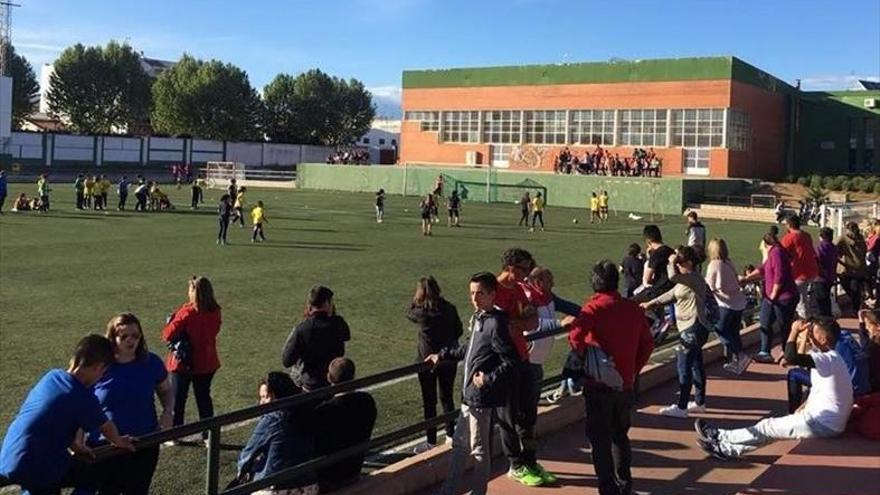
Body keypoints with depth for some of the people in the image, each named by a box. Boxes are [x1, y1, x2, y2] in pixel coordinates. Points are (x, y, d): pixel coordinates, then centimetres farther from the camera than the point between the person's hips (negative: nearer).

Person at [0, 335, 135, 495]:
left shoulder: (51, 376, 5)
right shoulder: (83, 398, -15)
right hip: (38, 468, -8)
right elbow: (107, 428, 4)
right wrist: (120, 443, 24)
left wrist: (75, 446, 28)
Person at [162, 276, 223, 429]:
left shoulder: (186, 312, -21)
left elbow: (168, 335, -20)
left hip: (184, 363, -5)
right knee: (204, 397, 17)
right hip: (207, 363, 5)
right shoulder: (215, 312, -6)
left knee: (177, 400, 10)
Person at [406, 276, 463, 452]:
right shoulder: (449, 309, -6)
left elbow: (409, 313, 5)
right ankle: (450, 434, 28)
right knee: (447, 398, 19)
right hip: (448, 360, 4)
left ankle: (431, 441, 11)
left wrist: (417, 298, 8)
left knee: (429, 402, 6)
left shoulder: (422, 313, -18)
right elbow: (459, 331, 6)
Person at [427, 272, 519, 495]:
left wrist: (489, 379, -25)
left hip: (482, 397, -9)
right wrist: (442, 356, 29)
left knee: (479, 449, 3)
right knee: (459, 444, 18)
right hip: (470, 395, 9)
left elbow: (511, 362, -20)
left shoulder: (496, 323, -17)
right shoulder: (478, 319, 10)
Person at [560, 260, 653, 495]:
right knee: (620, 435, 22)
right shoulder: (633, 308, 3)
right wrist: (633, 370, 16)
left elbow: (576, 337, -28)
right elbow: (647, 344, 10)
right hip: (625, 384, 6)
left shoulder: (594, 307, -14)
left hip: (599, 385, -5)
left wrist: (582, 357, -8)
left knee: (600, 440, 4)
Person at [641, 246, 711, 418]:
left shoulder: (694, 279, -16)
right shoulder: (687, 280, 16)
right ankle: (699, 402, 25)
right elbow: (670, 294, 24)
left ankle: (681, 407, -5)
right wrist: (650, 303, 26)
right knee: (696, 365, 16)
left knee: (683, 366, -8)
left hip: (693, 329, -11)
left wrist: (671, 262, -14)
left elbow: (673, 276, -33)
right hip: (693, 328, 11)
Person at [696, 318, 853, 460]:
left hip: (824, 423, -10)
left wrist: (794, 332, -19)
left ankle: (721, 438, 4)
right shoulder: (830, 358, 14)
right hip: (826, 420, 10)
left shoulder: (828, 359, -20)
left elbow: (790, 357, -33)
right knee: (772, 427, 10)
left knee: (768, 427, -4)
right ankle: (729, 449, 13)